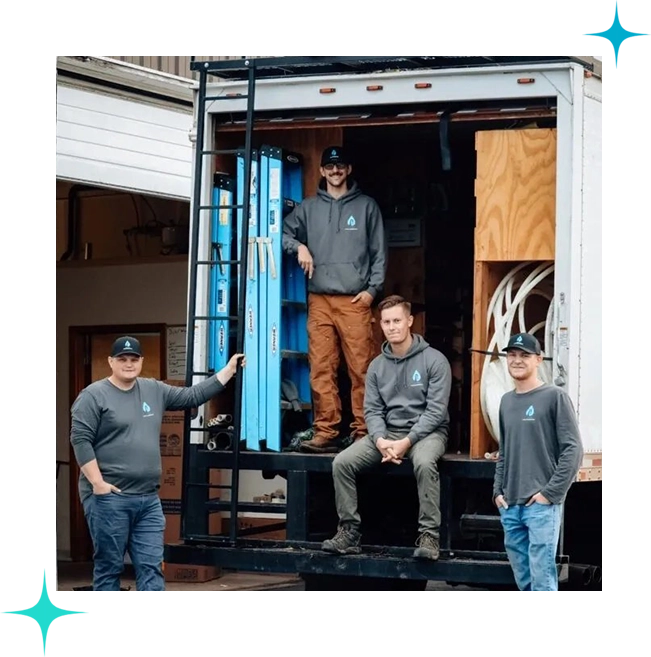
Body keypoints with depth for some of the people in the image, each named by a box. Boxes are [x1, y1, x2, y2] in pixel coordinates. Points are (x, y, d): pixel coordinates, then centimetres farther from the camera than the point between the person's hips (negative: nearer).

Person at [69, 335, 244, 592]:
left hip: (148, 499, 6)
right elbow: (80, 440, -10)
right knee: (108, 567, 0)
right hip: (108, 497, -6)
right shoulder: (94, 395, -5)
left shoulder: (154, 391, 13)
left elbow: (193, 396, 19)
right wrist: (97, 482, -16)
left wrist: (228, 370, 15)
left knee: (151, 567, 2)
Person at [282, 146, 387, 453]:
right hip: (319, 300, 2)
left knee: (361, 369, -6)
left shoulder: (366, 206, 10)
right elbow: (283, 233, 17)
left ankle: (362, 432, -3)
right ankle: (325, 432, 1)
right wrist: (299, 246, -3)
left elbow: (379, 252, 8)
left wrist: (372, 289, -2)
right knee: (321, 369, -2)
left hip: (355, 300, -2)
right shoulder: (308, 208, 14)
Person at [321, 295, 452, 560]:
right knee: (342, 462, -15)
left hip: (426, 431, -5)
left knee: (424, 463, -39)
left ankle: (429, 535, -30)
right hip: (387, 431, 5)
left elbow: (436, 410, -12)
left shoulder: (434, 360, -7)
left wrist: (407, 442, -21)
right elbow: (372, 410, 4)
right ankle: (349, 530, -7)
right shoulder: (377, 366, 8)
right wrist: (381, 440, -16)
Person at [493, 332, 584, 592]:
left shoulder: (555, 397, -3)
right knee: (523, 578, 9)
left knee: (542, 578, -10)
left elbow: (573, 450, -8)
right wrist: (498, 491, 10)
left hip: (542, 505, -6)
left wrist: (550, 493, -13)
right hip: (510, 507, 6)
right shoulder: (506, 401, 17)